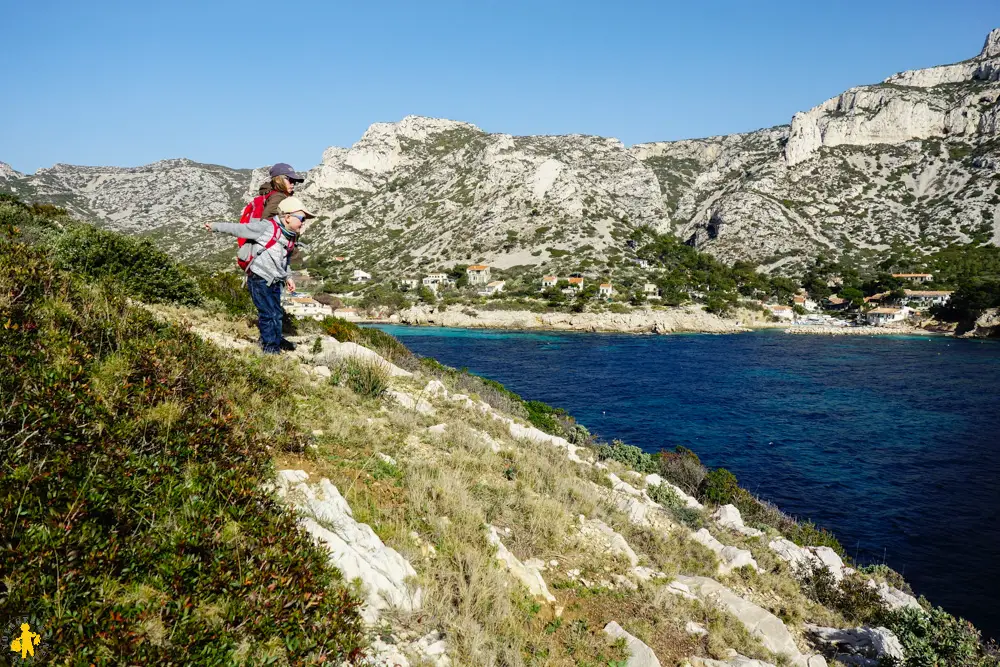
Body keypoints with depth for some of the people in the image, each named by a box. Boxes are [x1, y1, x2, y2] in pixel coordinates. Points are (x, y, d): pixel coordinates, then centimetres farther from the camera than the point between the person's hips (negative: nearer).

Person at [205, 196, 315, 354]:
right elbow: (239, 229, -6)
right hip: (259, 280, -8)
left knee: (277, 315, 10)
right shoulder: (267, 227, -14)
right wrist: (215, 226, 0)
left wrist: (287, 277, 15)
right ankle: (271, 350, -2)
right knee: (270, 315, -10)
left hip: (274, 282, 8)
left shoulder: (291, 237, 9)